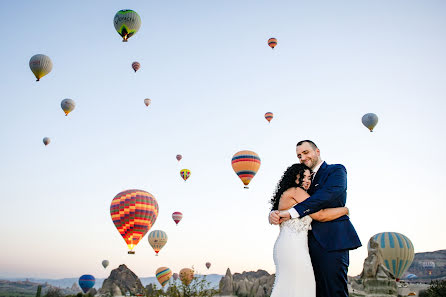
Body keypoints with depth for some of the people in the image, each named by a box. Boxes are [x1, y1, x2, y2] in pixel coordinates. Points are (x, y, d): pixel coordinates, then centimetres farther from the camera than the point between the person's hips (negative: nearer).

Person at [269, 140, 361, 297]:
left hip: (331, 240, -7)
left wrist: (291, 213, -23)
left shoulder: (336, 170, 2)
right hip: (313, 243, 7)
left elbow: (326, 196, -17)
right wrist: (274, 213, -10)